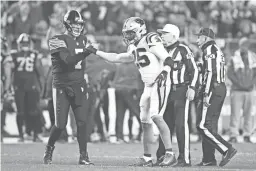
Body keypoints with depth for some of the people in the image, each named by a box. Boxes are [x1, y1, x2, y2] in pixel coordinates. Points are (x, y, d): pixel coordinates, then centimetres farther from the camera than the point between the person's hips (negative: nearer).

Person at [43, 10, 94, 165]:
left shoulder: (83, 40, 9)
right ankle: (49, 149, 23)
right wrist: (87, 52, -32)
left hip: (79, 86, 4)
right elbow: (68, 60, -24)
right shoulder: (58, 41, -10)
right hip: (61, 87, -4)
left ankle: (84, 155, -2)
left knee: (82, 122, -7)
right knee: (61, 124, -3)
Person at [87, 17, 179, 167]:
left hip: (160, 84, -9)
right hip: (148, 86, 9)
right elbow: (117, 58, 28)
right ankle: (147, 158, 14)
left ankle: (170, 154, -21)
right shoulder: (135, 48, 17)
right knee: (145, 120, 8)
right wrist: (96, 52, 28)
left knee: (156, 116, -22)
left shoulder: (151, 40, -10)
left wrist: (165, 71, -37)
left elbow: (168, 60, -18)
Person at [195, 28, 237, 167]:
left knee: (202, 125, -11)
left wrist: (206, 95, -22)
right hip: (221, 88, 10)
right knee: (210, 125, 11)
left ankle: (227, 149, -18)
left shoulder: (209, 50, -8)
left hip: (213, 90, -10)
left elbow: (210, 73, -18)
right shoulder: (218, 50, 22)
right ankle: (208, 159, 10)